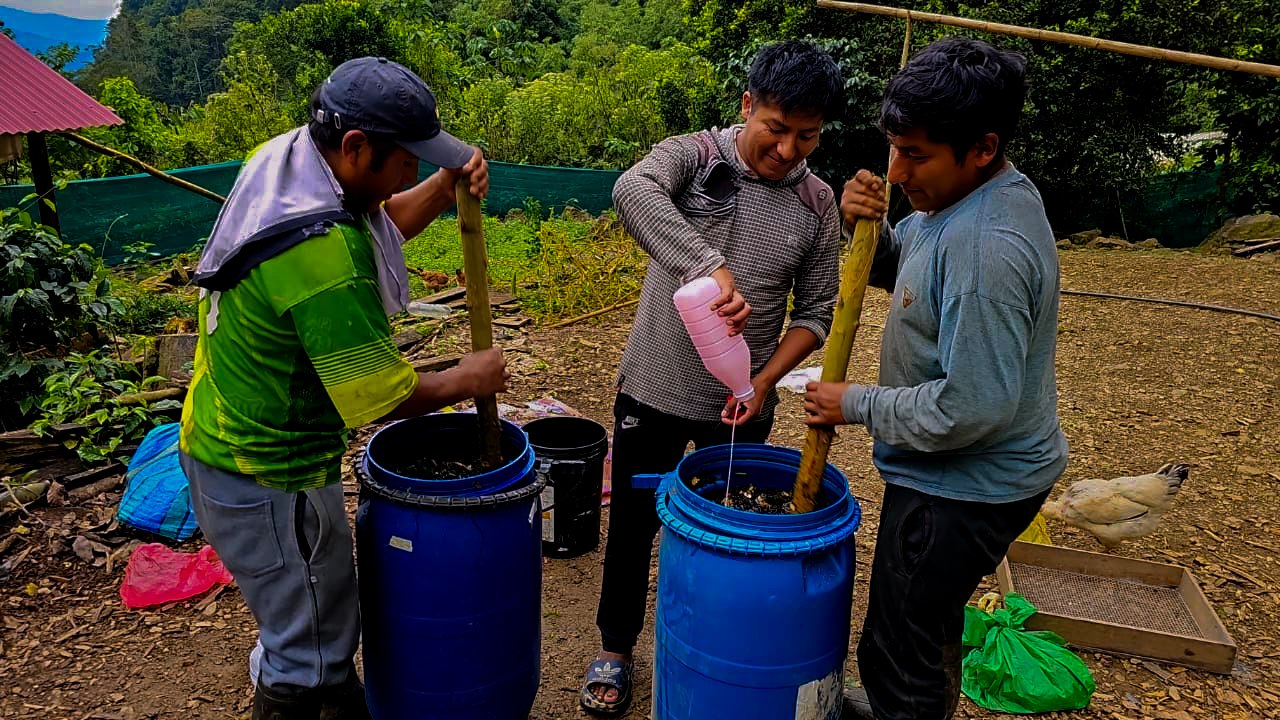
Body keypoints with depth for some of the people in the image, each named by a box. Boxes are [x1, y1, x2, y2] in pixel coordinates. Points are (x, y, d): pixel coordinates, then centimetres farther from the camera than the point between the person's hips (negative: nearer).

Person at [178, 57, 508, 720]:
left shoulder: (284, 159, -3)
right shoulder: (324, 250, -33)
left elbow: (388, 221, 14)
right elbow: (382, 399, -27)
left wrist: (451, 181, -3)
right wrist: (470, 379, -10)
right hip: (267, 481, -10)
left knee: (305, 619, 29)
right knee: (311, 650, 9)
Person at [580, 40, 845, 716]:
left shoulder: (818, 205, -1)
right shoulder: (692, 155, -10)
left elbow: (815, 311, 3)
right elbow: (632, 190, -33)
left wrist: (766, 380, -12)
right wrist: (711, 267, -45)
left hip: (742, 405, 2)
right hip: (655, 388, -2)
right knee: (633, 522, 12)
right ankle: (615, 649, 35)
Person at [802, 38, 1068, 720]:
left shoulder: (988, 249, -32)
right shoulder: (960, 196, 0)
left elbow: (972, 408, -32)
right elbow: (895, 268, 14)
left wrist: (857, 404, -19)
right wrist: (865, 225, -8)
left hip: (965, 486, -10)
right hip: (952, 474, 10)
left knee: (898, 647, 5)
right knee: (930, 615, 31)